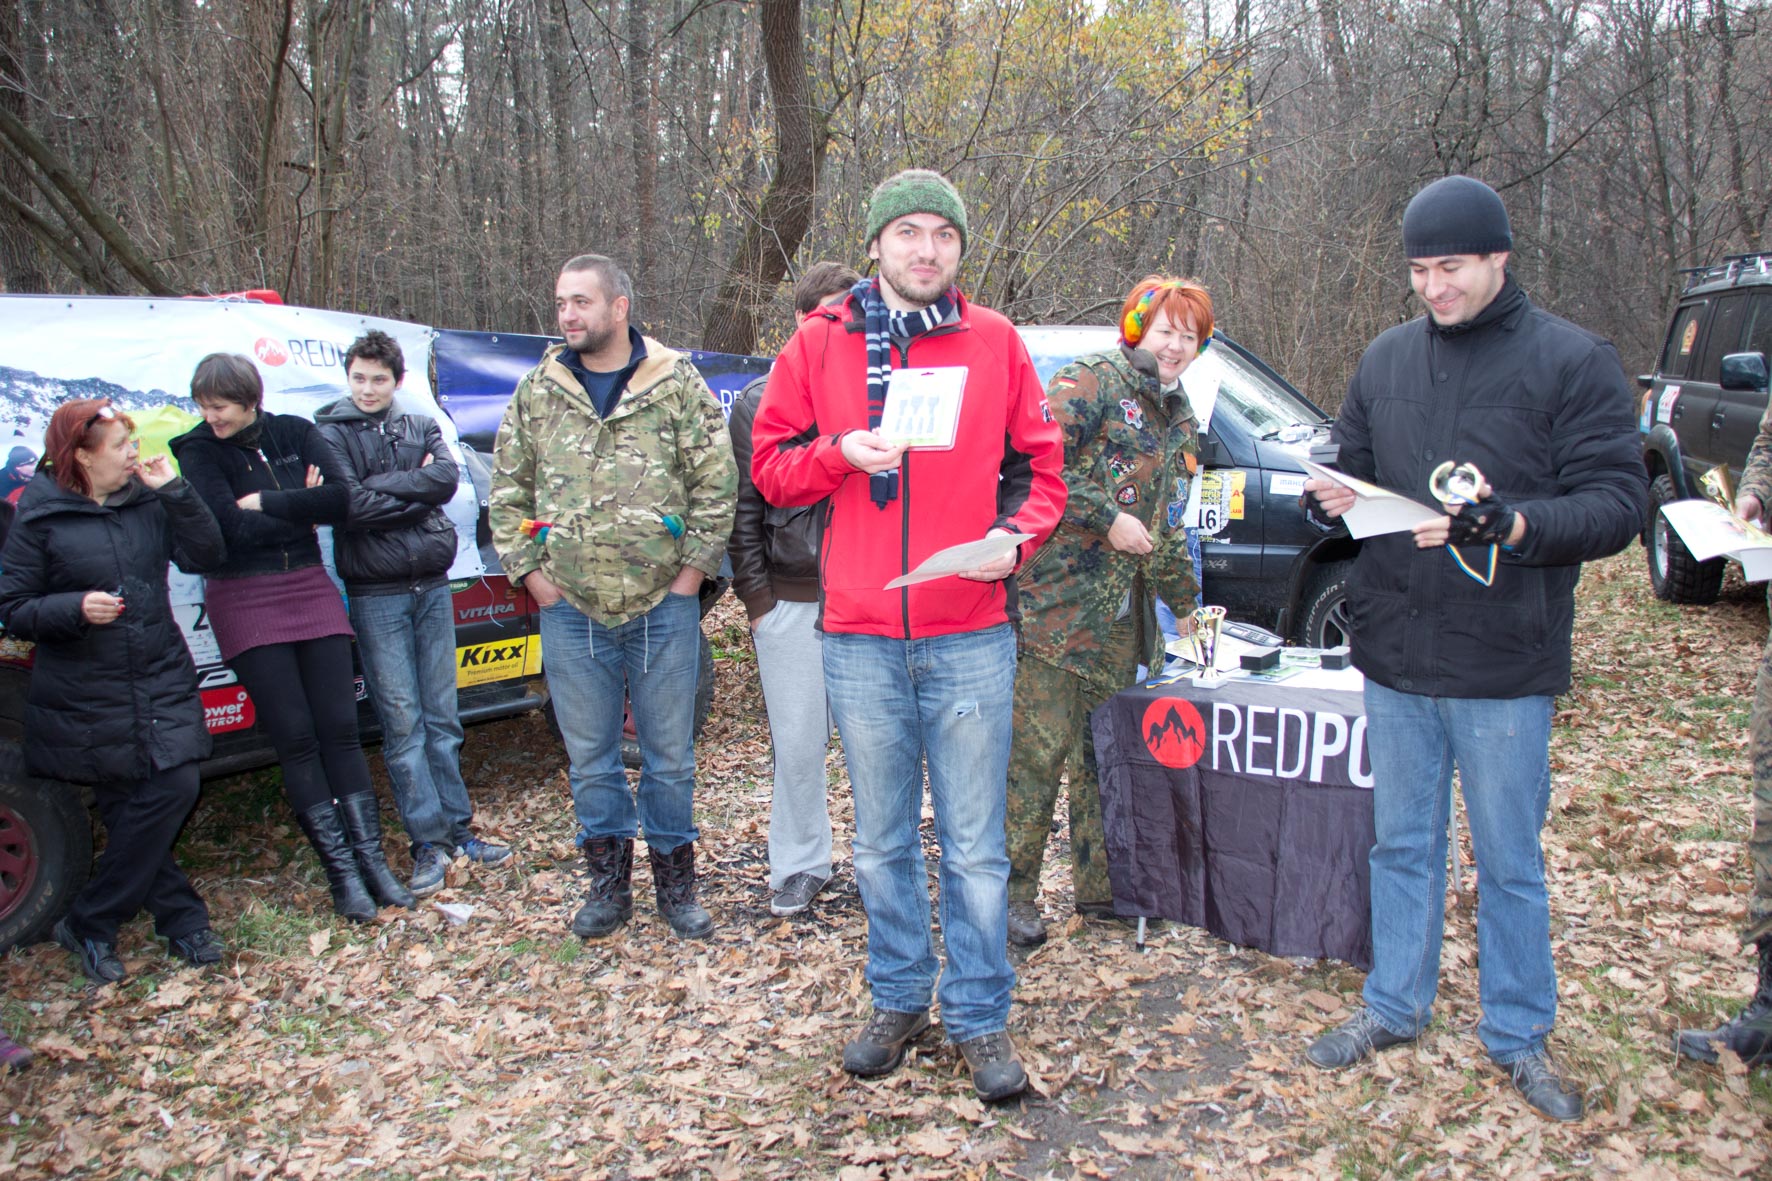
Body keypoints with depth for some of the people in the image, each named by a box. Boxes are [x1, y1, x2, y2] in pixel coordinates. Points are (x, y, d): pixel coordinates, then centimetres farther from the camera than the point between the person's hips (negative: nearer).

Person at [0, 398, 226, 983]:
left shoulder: (149, 501, 5)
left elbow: (205, 556, -4)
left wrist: (175, 491, -12)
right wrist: (76, 609, -21)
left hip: (161, 682, 3)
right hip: (84, 699, -3)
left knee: (175, 788, -7)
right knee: (127, 809, 2)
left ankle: (88, 924, 9)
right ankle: (182, 919, 17)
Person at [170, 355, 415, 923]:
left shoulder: (296, 433, 4)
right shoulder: (198, 449, -4)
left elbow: (340, 499, -9)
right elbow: (230, 527, -16)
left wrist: (265, 502, -12)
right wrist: (301, 506, -8)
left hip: (310, 589, 2)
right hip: (245, 602, -2)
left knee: (340, 730, 1)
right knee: (296, 738, -2)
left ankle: (371, 859, 7)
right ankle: (341, 872, 5)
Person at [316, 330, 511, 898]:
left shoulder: (421, 427, 12)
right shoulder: (332, 434, 0)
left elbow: (447, 477, -6)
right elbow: (350, 505, -14)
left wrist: (381, 485, -12)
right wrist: (416, 492, -8)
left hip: (433, 586, 4)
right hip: (376, 596, -3)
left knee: (442, 718, 9)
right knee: (402, 721, -1)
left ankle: (456, 828, 17)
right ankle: (428, 840, 6)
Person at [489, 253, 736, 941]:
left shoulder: (678, 385, -2)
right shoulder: (537, 392, 6)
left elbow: (717, 482, -2)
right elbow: (507, 489, 10)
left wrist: (693, 570, -6)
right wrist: (528, 571, 3)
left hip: (663, 605, -2)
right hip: (570, 608, 2)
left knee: (669, 755, 8)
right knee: (589, 756, 11)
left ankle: (674, 883, 24)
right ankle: (608, 883, 27)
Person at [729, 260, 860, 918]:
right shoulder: (760, 403, 5)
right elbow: (743, 508, 6)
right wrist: (756, 597, 1)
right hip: (791, 601, 1)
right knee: (797, 745, 8)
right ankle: (799, 867, 24)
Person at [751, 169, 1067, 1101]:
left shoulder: (994, 342, 6)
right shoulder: (820, 343, 6)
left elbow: (1039, 464, 10)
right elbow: (771, 463, 8)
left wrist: (1015, 532, -9)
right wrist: (841, 453, -11)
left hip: (971, 638, -1)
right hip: (860, 639, 1)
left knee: (975, 847, 5)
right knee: (883, 841, 13)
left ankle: (980, 1017, 20)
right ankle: (899, 999, 31)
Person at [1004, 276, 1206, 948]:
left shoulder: (1179, 419, 20)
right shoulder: (1090, 382, -6)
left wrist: (1188, 600, 29)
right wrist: (1108, 517, -16)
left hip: (1121, 615, 8)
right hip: (1057, 597, -8)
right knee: (1039, 747, -4)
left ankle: (1100, 883, 26)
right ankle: (1014, 891, 8)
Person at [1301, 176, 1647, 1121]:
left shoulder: (1572, 361, -6)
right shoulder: (1385, 360, 8)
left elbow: (1618, 501, -10)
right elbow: (1354, 465, 16)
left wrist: (1515, 525, -27)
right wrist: (1335, 495, -7)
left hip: (1505, 664, -4)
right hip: (1394, 655, 4)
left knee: (1510, 863, 10)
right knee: (1401, 842, 16)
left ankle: (1518, 1036, 28)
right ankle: (1394, 1006, 33)